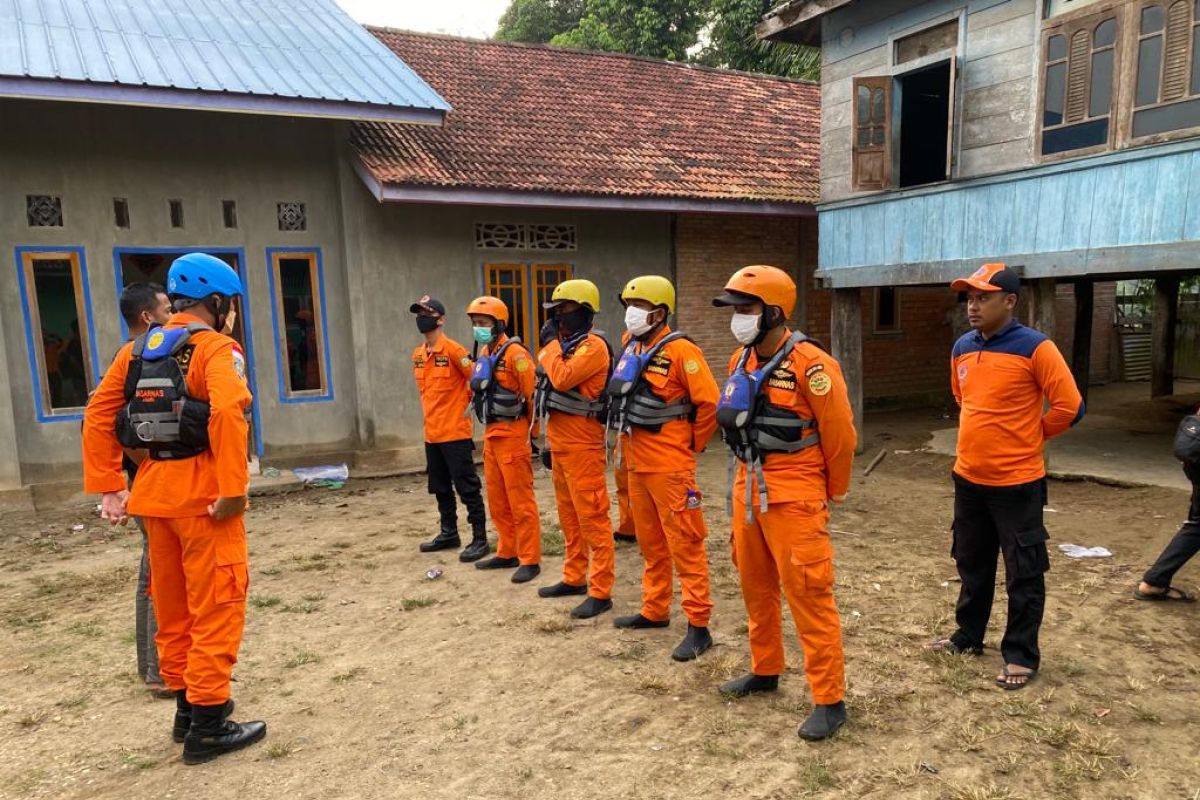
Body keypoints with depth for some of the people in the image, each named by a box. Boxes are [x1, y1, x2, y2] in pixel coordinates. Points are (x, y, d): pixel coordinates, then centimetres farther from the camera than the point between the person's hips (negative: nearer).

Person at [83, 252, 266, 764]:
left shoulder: (138, 349, 13)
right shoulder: (217, 349, -9)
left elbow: (97, 416, 11)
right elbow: (228, 414, -25)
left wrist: (108, 486, 11)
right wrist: (233, 488, -23)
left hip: (153, 490, 7)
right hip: (202, 493, -7)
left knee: (172, 604, 18)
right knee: (216, 607, 2)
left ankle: (186, 706, 31)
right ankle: (207, 724, 7)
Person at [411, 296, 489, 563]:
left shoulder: (453, 349, -13)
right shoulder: (418, 355, 11)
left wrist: (467, 408, -8)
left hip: (456, 432, -8)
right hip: (432, 433, 8)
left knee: (467, 487, -3)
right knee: (441, 488, 18)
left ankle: (480, 539, 4)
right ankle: (449, 534, 31)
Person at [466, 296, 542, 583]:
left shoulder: (514, 354, -15)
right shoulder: (484, 355, 13)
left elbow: (533, 395, -16)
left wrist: (534, 433, -12)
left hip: (512, 435, -9)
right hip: (491, 435, 9)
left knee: (520, 501, -3)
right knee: (497, 500, 15)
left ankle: (530, 560, 5)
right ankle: (507, 553, 27)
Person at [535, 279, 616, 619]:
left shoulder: (593, 346, -13)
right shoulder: (562, 345, 14)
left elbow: (562, 378, -27)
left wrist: (548, 352, -10)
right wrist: (550, 440, 19)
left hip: (582, 444, -10)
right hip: (559, 441, 10)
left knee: (592, 518, -5)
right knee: (569, 516, 17)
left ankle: (600, 591, 0)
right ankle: (574, 577, 30)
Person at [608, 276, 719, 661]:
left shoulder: (680, 351, -14)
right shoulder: (632, 350, 11)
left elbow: (710, 404, -16)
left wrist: (692, 444, -6)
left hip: (669, 465, -8)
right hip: (637, 462, 8)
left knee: (684, 544, -2)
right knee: (650, 542, 18)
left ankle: (698, 626, 7)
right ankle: (655, 610, 31)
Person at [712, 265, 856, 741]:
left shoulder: (808, 363, -17)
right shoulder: (741, 360, 8)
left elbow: (839, 432, -11)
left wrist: (836, 490, 1)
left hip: (794, 494, -8)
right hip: (748, 487, 8)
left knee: (807, 594, -2)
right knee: (755, 585, 18)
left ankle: (829, 701, 10)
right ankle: (765, 670, 36)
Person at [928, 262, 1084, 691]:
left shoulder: (1035, 348, -15)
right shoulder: (962, 348, 4)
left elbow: (1069, 406, -14)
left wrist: (1029, 438, -2)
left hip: (1017, 481, -6)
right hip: (968, 478, 7)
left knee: (1023, 573, 7)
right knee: (972, 564, 20)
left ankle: (1021, 655, 21)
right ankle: (968, 635, 36)